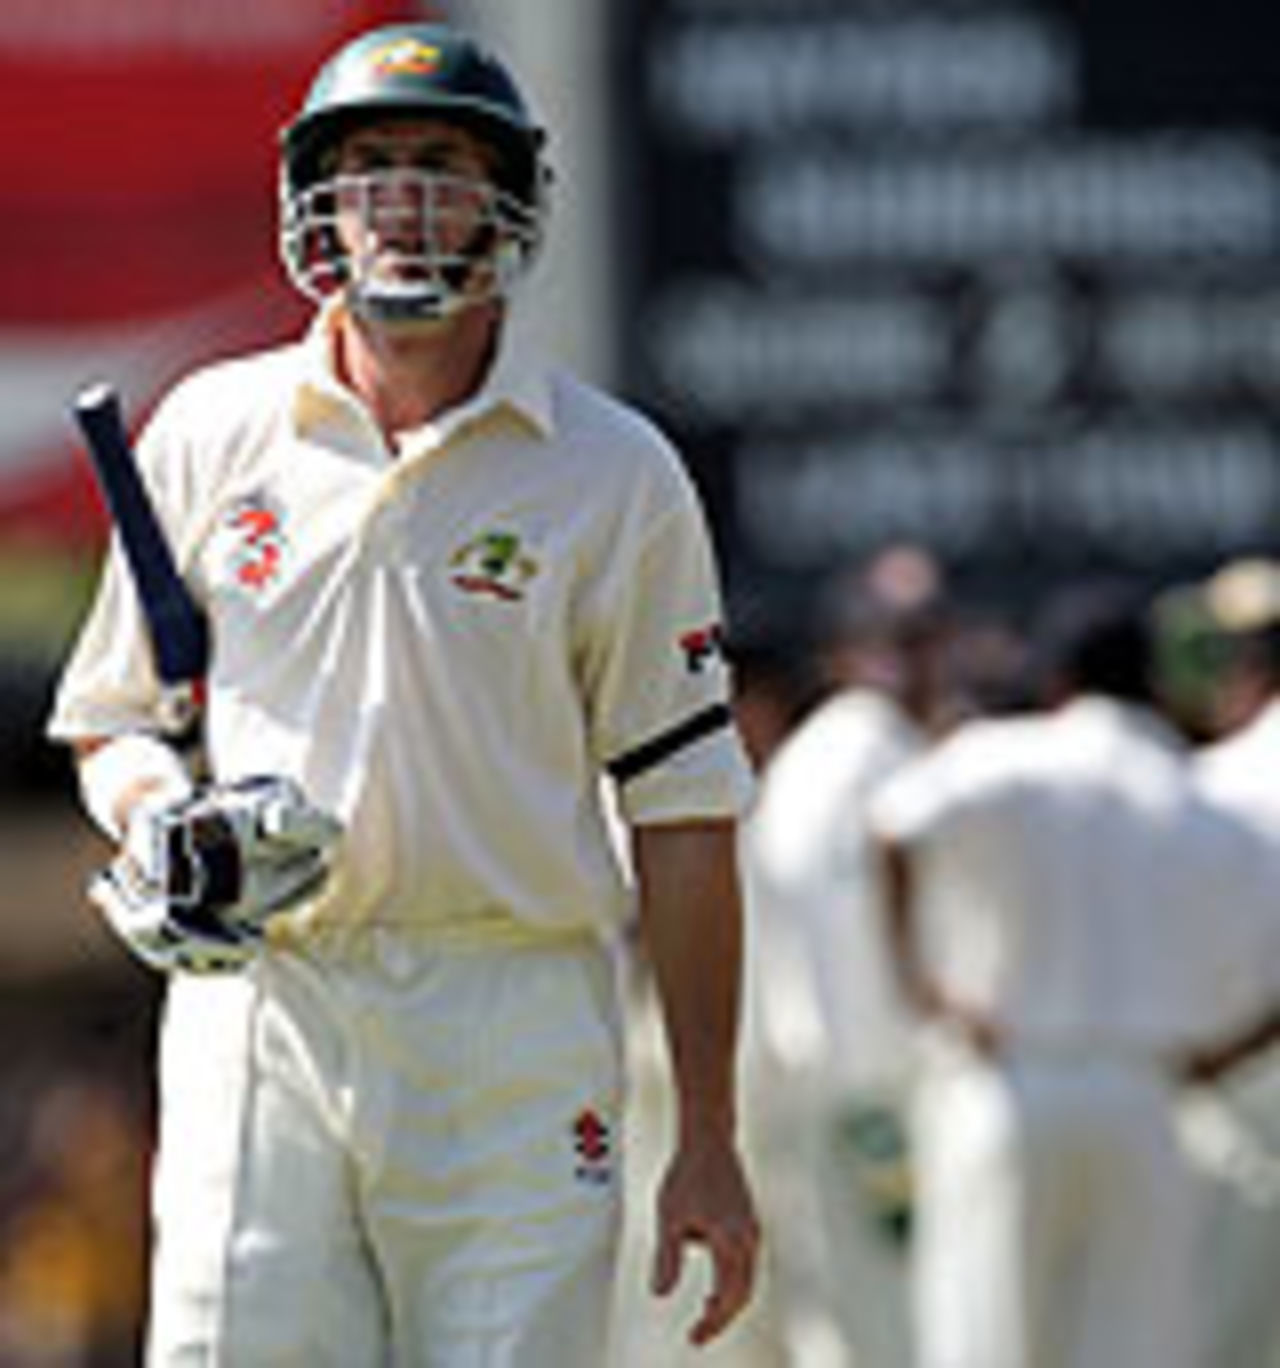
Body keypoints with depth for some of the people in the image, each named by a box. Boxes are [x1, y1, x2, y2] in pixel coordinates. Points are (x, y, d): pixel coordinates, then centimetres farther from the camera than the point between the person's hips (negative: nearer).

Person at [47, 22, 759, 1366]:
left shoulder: (615, 473, 3)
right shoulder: (209, 434, 10)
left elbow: (680, 813, 3)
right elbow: (108, 715, 19)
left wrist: (708, 1142, -1)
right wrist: (161, 828, -6)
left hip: (518, 1045, -1)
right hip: (258, 1004, 1)